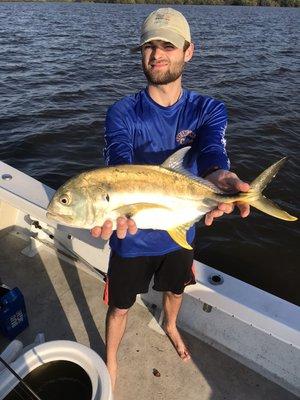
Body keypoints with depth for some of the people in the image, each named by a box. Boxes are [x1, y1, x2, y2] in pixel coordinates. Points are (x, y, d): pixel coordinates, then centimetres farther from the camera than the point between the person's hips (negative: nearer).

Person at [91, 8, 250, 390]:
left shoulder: (209, 110, -9)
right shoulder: (122, 112, -14)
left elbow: (211, 150, -28)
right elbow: (119, 162, -31)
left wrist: (219, 177, -53)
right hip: (132, 235, -2)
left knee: (175, 289, 29)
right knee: (120, 307, 16)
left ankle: (170, 326, 66)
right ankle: (111, 363, 49)